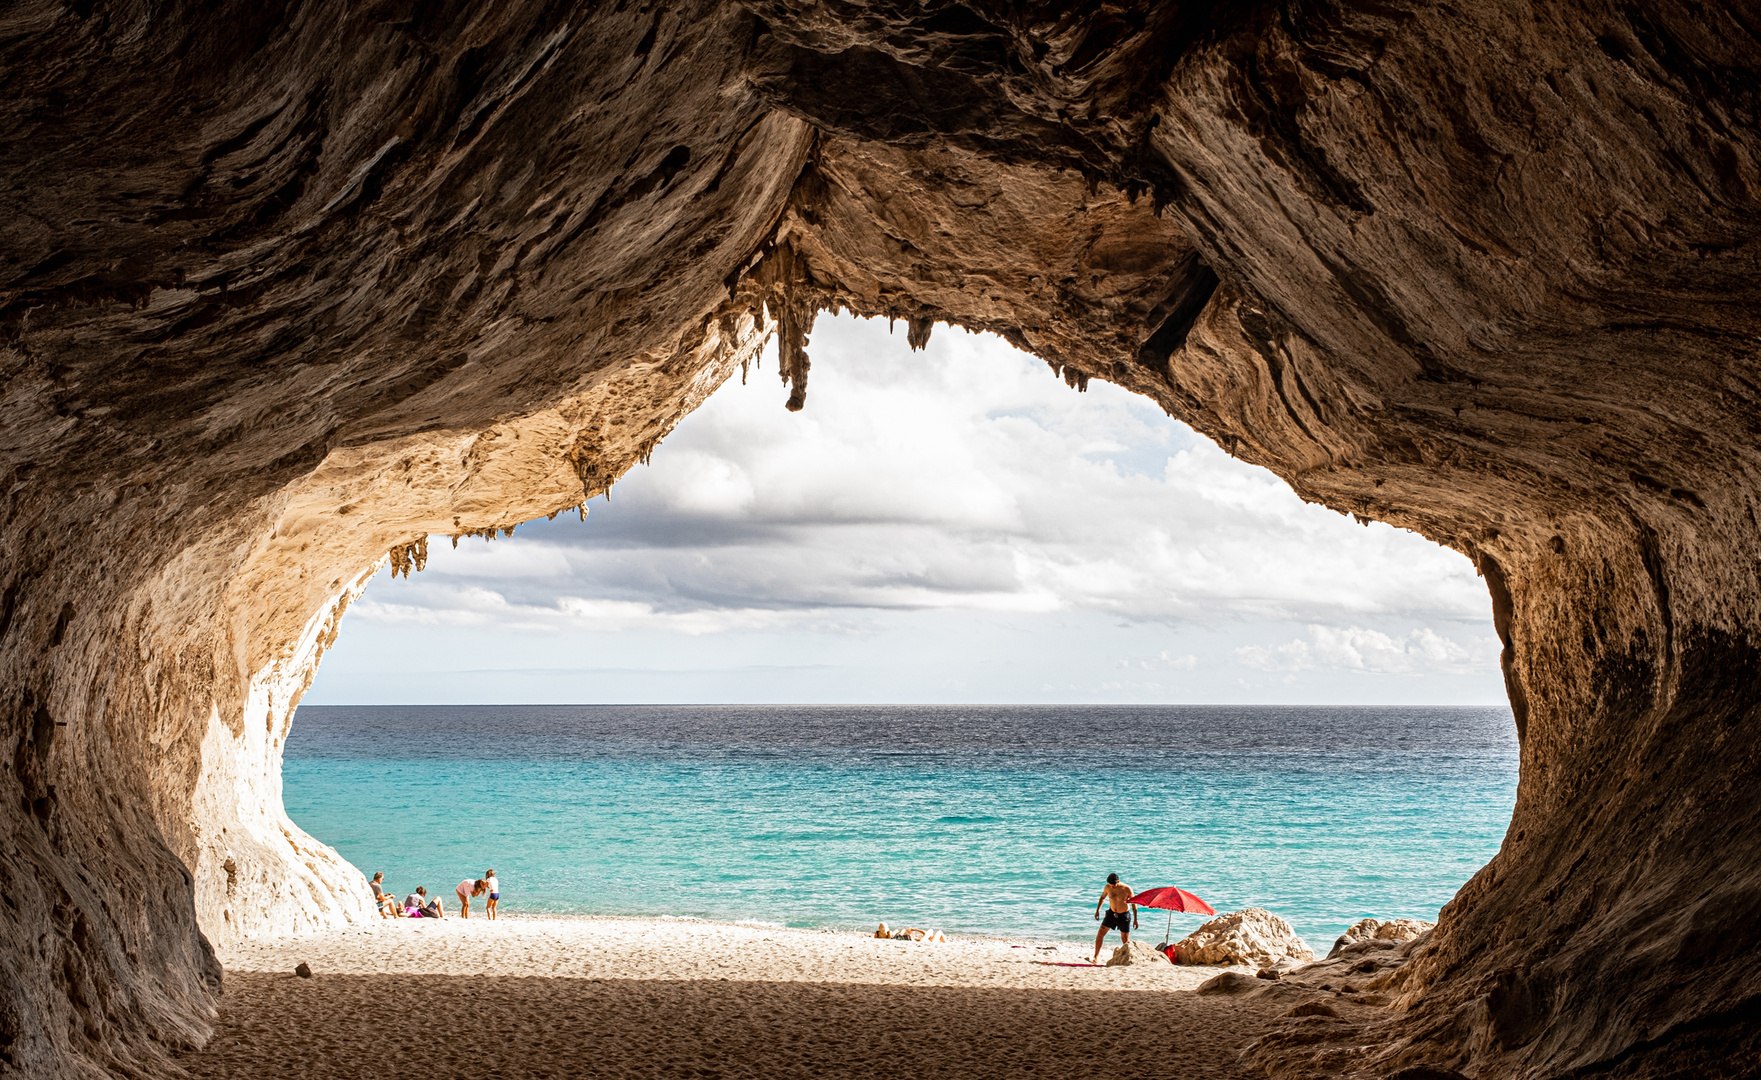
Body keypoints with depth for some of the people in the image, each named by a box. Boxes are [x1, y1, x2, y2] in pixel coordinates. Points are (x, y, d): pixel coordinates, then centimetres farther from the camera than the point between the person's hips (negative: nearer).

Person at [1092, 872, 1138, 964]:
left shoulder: (1127, 889, -19)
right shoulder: (1108, 887, -10)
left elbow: (1134, 903, -9)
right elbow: (1102, 897, 11)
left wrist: (1135, 919, -9)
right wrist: (1097, 910, 7)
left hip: (1124, 916, -3)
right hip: (1111, 914, 3)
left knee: (1125, 939, 3)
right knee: (1100, 934, -4)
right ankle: (1096, 957, 3)